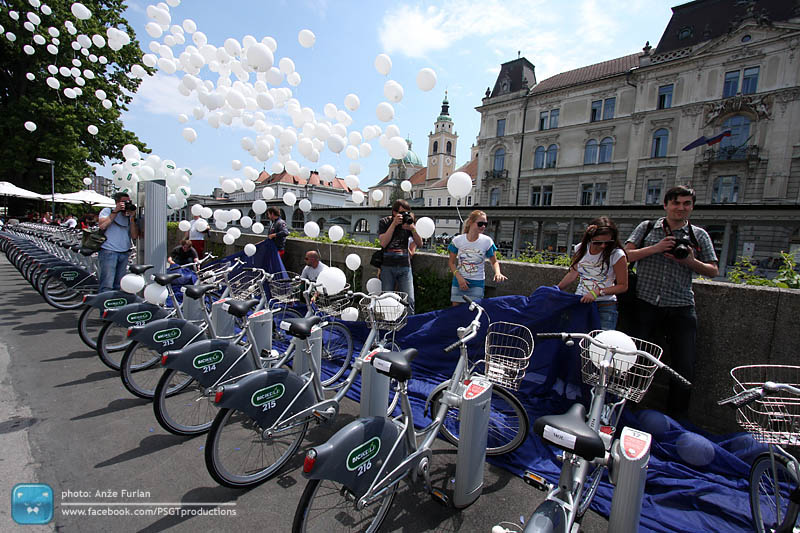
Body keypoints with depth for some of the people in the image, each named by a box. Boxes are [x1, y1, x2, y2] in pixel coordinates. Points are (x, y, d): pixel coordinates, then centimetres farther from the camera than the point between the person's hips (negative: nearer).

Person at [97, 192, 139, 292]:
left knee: (119, 286, 8)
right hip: (108, 251, -5)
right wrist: (115, 211, -8)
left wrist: (132, 218, -2)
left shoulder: (130, 217, 17)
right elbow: (102, 226, -13)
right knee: (107, 286, -11)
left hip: (124, 253, 5)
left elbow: (135, 236, 4)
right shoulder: (107, 211, 8)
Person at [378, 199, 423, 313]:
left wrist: (412, 229, -14)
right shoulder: (384, 222, 0)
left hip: (405, 266, 2)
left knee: (409, 300, -1)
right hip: (388, 266, -2)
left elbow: (419, 243, 3)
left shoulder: (408, 221, 6)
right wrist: (394, 224, -18)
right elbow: (383, 243, -15)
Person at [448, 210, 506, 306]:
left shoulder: (487, 241, -7)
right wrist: (459, 277, -13)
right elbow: (451, 262, 1)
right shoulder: (457, 240, -7)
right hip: (458, 281, 1)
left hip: (477, 284, -1)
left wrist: (497, 273, -18)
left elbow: (494, 262, 3)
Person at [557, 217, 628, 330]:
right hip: (579, 302, 4)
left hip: (605, 308, -3)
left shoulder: (616, 255, -10)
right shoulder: (581, 249, 2)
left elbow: (623, 286, -5)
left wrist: (598, 292, -17)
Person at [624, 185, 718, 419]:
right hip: (646, 303, -1)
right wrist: (655, 248, -13)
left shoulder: (699, 235, 11)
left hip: (681, 307, 2)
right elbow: (626, 255, -1)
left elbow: (713, 271, 10)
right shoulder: (647, 228, 8)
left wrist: (690, 261, -9)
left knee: (685, 366, 3)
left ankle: (677, 417, 21)